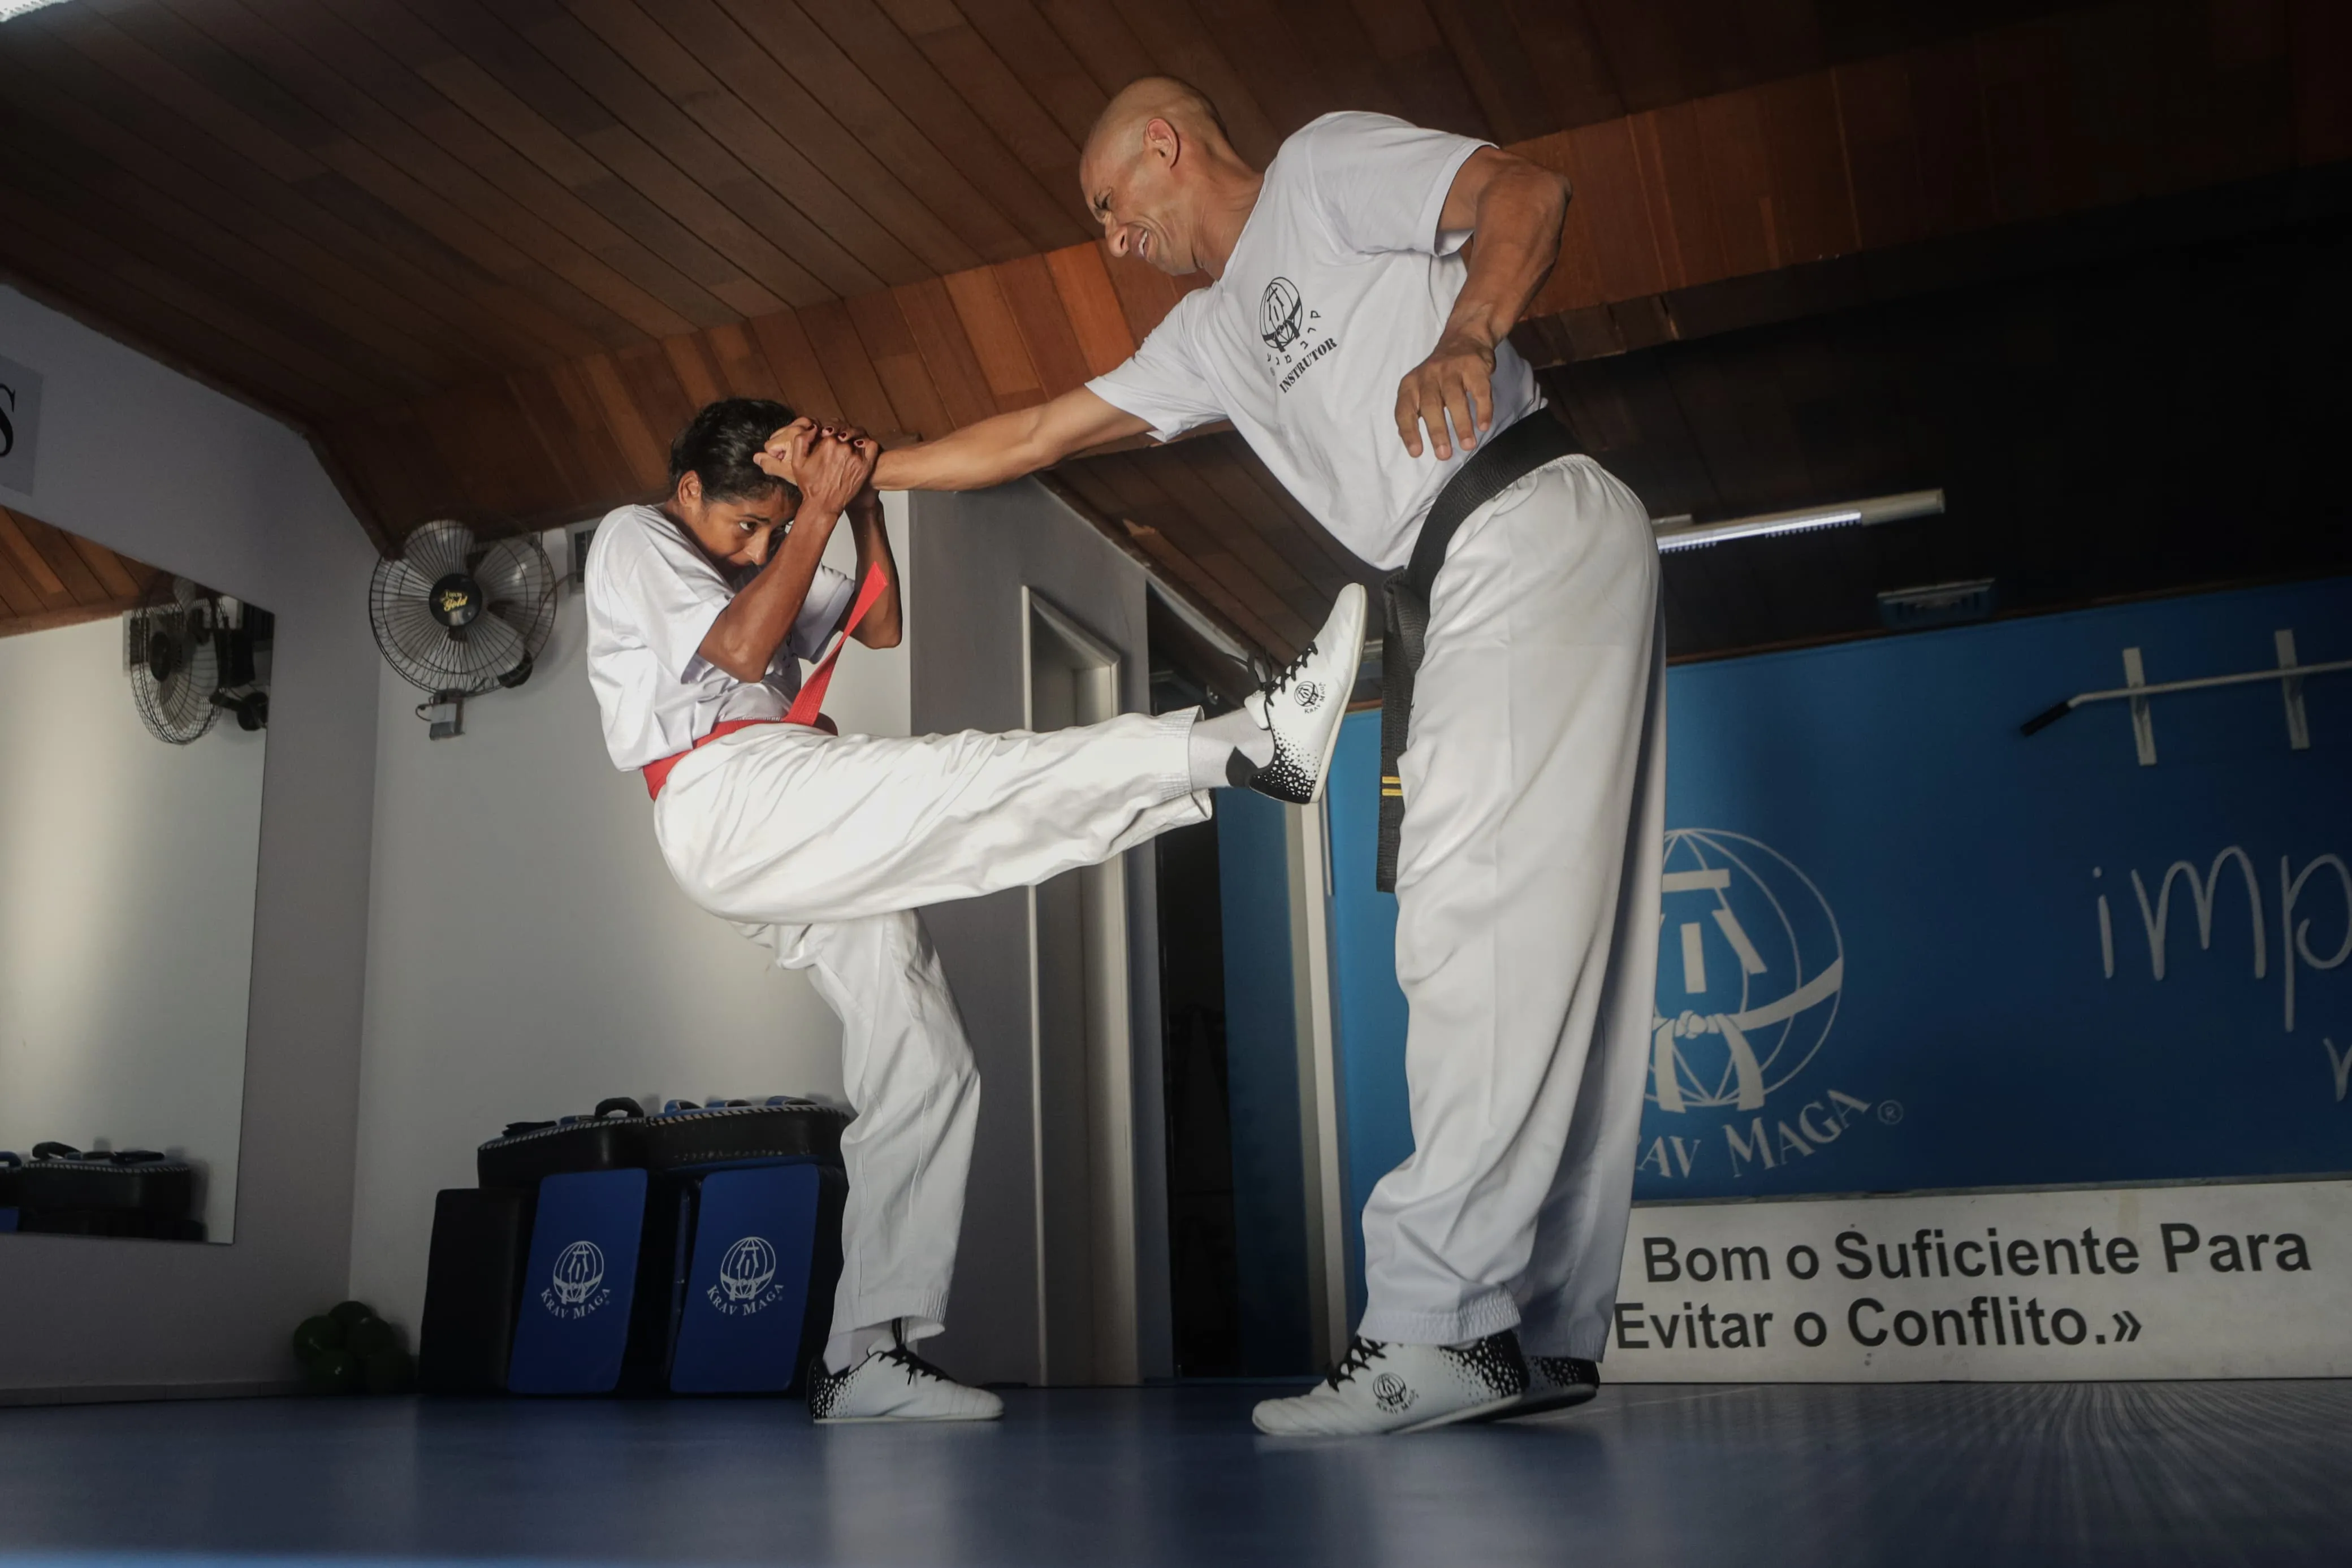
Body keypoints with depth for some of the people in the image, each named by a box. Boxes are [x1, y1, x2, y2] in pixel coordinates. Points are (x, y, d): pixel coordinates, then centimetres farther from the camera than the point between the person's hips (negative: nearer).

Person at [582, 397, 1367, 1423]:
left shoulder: (750, 560, 31)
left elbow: (880, 626, 24)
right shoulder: (634, 539, 8)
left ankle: (866, 1363, 2)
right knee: (976, 784, -26)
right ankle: (1255, 738, -31)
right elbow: (741, 650, -9)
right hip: (730, 801, -8)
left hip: (820, 859, 9)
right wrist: (818, 510, -6)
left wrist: (863, 503, 12)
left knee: (924, 1077, 1)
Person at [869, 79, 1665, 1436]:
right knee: (1553, 939, 1)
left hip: (1534, 530, -9)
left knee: (1483, 921, -18)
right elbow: (1038, 435, 32)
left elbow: (1529, 194, -8)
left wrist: (1464, 338, -27)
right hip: (1464, 588, 9)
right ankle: (1543, 1332, 0)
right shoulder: (1213, 333, 29)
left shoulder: (1325, 167, 7)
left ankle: (1438, 1323, -22)